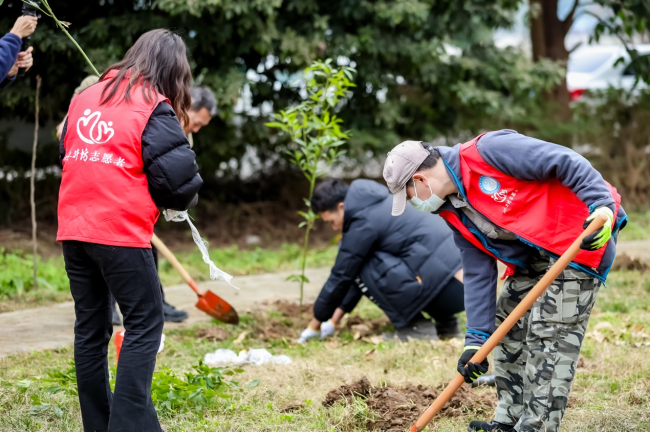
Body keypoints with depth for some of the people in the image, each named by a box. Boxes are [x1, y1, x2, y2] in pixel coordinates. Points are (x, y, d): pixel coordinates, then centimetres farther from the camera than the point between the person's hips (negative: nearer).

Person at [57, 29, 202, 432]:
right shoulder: (154, 108, -7)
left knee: (91, 326, 12)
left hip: (74, 229, 6)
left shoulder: (85, 97, 12)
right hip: (121, 230, -6)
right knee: (145, 324, 1)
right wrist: (182, 199, 11)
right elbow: (177, 172, -10)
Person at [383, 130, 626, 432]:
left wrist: (602, 206, -31)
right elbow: (478, 275, 8)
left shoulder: (486, 152, -20)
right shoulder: (455, 213, 8)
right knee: (508, 329, 13)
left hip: (579, 242, -10)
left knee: (549, 339, -11)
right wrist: (476, 339, 3)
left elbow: (566, 163, -22)